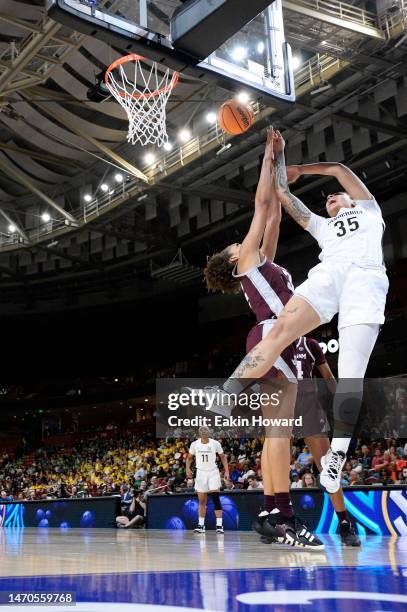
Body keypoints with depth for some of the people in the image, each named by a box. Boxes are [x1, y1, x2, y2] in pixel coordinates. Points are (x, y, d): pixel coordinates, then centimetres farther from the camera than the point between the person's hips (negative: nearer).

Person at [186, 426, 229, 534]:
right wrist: (188, 469, -5)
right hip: (201, 473, 2)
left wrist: (226, 471, -5)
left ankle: (219, 525, -9)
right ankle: (201, 525, 19)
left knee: (216, 498, -12)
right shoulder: (195, 444, -2)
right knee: (202, 501, 8)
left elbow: (223, 457, 3)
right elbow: (189, 458, 11)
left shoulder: (215, 443, -7)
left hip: (213, 472, -2)